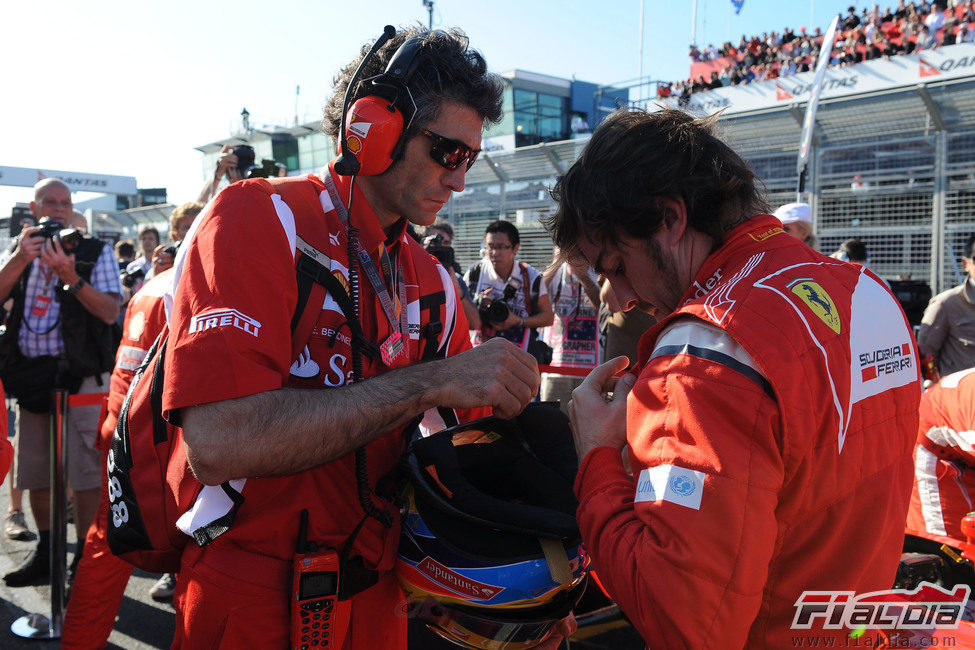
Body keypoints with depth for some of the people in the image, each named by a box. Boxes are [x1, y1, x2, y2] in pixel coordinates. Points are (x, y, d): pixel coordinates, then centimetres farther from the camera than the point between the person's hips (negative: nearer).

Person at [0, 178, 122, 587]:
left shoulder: (95, 252, 3)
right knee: (34, 472, 12)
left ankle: (84, 559, 3)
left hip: (80, 374, -5)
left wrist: (71, 277, -20)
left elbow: (110, 311, -8)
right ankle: (45, 551, 28)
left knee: (84, 471, -7)